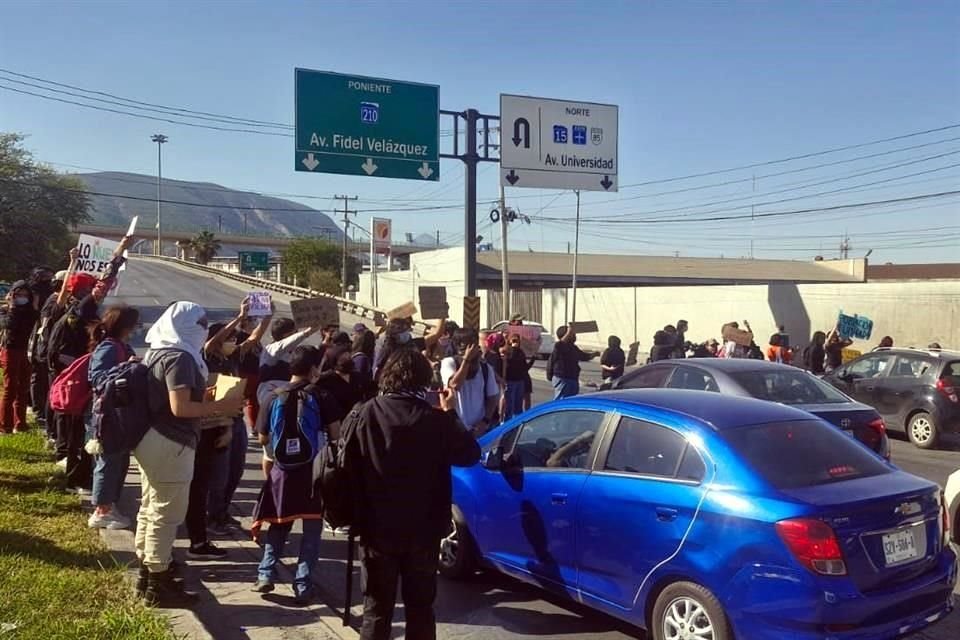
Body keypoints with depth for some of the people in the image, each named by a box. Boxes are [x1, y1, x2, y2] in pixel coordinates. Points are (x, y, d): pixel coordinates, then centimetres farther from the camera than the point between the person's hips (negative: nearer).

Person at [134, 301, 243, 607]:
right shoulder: (181, 357, -18)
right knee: (166, 514, -2)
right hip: (170, 444, -10)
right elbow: (180, 408, -25)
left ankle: (147, 572, 29)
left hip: (153, 439, 10)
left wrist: (202, 398, 17)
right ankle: (158, 586, 6)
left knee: (151, 508, 18)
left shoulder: (157, 352, 12)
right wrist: (219, 406, -18)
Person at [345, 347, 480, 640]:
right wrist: (450, 414, 7)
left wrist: (356, 519, 4)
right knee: (420, 607, 17)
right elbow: (470, 454, -2)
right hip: (423, 530, 1)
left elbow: (349, 465, -9)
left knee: (377, 610, 12)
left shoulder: (366, 414, -13)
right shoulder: (435, 419, -13)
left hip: (377, 528, 0)